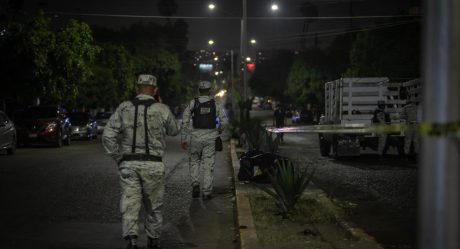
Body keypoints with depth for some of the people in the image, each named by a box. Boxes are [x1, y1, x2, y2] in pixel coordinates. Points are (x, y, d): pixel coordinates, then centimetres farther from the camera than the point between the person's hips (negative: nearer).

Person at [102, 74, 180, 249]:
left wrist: (118, 158, 4)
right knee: (153, 206, 15)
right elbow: (174, 131, 14)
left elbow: (108, 135, -5)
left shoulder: (124, 108, 0)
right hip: (153, 164, 0)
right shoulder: (162, 110, -3)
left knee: (130, 204, -1)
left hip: (129, 164, 0)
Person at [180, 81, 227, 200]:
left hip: (196, 136, 0)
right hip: (210, 137, 0)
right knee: (208, 164, 5)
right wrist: (218, 131, 17)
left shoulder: (193, 103, 0)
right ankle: (207, 192, 5)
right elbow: (224, 120, -2)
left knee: (194, 161, 19)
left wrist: (183, 139, 1)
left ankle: (195, 184, 0)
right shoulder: (214, 104, 2)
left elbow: (185, 121, -4)